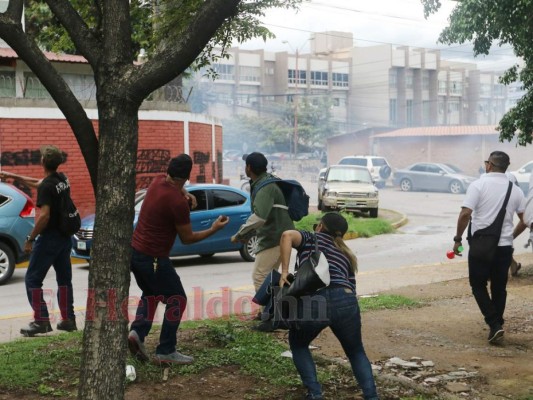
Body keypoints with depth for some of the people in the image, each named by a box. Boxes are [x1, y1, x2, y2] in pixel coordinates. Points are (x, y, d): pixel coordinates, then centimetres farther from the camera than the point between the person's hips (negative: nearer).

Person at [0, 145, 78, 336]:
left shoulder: (46, 187, -19)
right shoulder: (62, 179, 7)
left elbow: (44, 216, -25)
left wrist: (30, 238, -17)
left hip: (49, 238, -8)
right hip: (65, 237, 8)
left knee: (32, 279, 1)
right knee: (64, 278, 13)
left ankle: (41, 320, -3)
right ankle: (68, 319, 16)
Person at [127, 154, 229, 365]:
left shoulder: (157, 181, 1)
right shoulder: (178, 202, -22)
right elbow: (187, 238, -11)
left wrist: (182, 191, 10)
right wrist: (214, 229, -1)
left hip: (135, 251, 8)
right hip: (153, 258, -8)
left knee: (150, 294, 27)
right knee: (177, 300, 7)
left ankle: (137, 332, 9)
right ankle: (166, 351, 9)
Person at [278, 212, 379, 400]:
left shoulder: (310, 239, 22)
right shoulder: (347, 255, 32)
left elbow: (288, 235, -1)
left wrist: (284, 272, 0)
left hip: (311, 302, -2)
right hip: (345, 301, 3)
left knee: (298, 345, 28)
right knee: (356, 352, 28)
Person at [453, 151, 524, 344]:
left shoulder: (478, 185, -8)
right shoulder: (515, 190, 5)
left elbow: (465, 214, -15)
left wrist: (458, 238, -6)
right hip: (505, 246, 4)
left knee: (478, 285, 8)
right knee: (499, 288, 14)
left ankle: (494, 324, -5)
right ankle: (496, 326, 19)